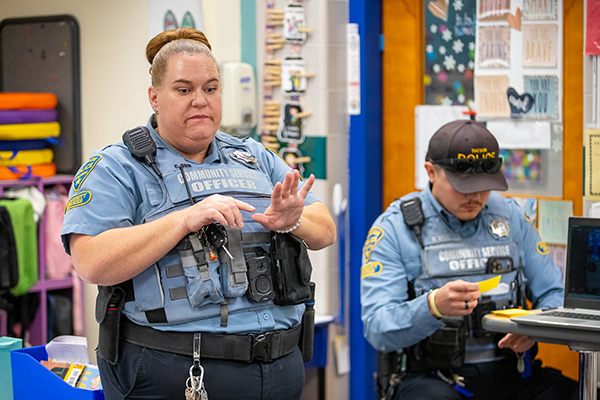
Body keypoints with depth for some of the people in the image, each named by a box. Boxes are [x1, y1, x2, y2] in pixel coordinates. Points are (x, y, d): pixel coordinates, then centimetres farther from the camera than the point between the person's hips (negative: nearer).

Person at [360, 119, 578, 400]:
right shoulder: (394, 228, 0)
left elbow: (554, 294, 17)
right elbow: (377, 330, -9)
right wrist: (433, 306, -29)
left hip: (510, 372, 4)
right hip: (431, 377, -4)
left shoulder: (510, 216, 14)